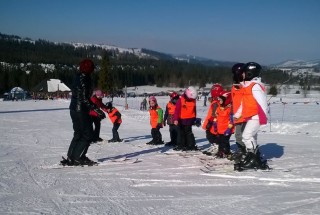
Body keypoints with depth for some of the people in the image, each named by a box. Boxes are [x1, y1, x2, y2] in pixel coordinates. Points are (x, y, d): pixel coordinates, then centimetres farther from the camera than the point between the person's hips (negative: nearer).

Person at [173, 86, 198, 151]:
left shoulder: (193, 100, 0)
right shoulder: (181, 100, -13)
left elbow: (194, 110, 12)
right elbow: (177, 110, -15)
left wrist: (194, 118, 17)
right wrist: (176, 119, -22)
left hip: (189, 119, 1)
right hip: (181, 119, -1)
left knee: (188, 132, -2)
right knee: (181, 133, 11)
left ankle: (191, 145, 5)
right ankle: (180, 145, 22)